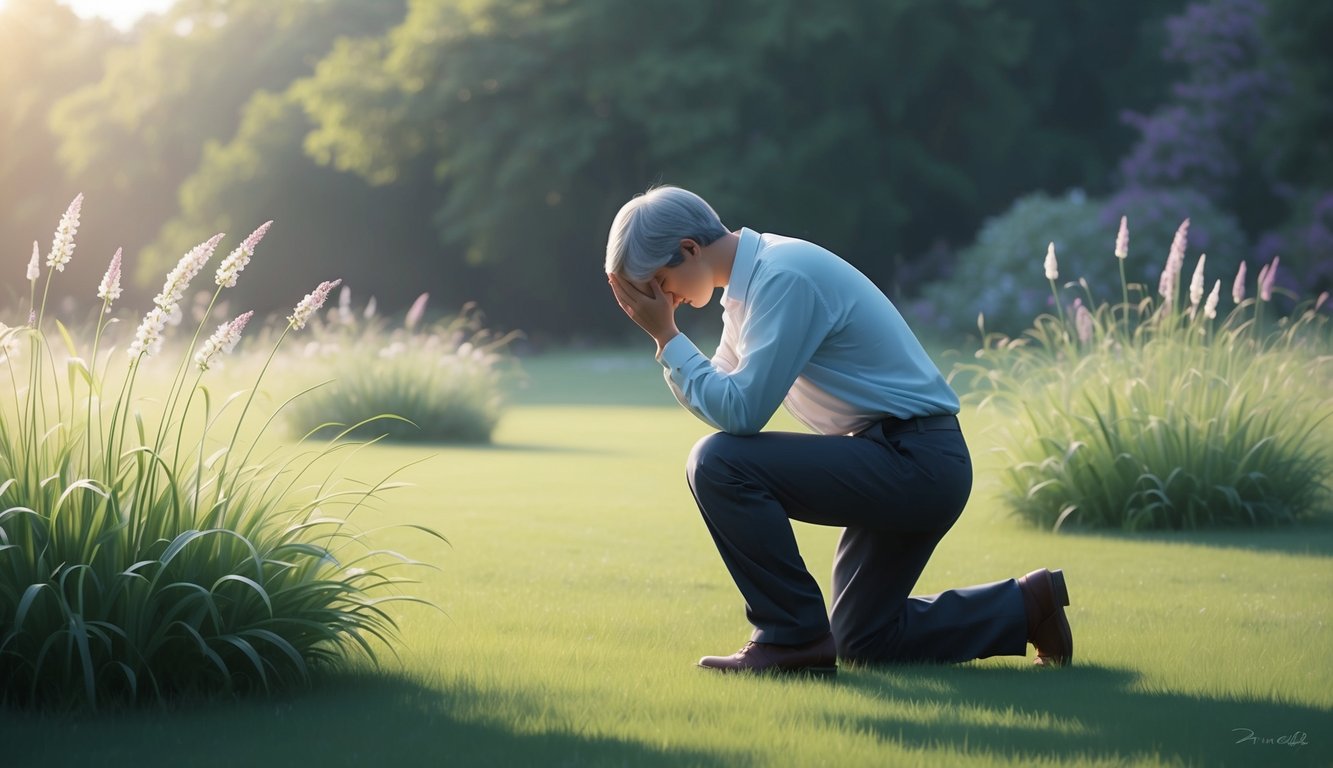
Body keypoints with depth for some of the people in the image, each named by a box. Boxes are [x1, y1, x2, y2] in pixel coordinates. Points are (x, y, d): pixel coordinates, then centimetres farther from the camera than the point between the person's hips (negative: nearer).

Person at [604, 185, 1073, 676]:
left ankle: (791, 636, -11)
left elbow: (740, 412, -24)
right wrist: (666, 337, 0)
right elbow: (716, 394, 13)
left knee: (718, 464, -21)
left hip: (915, 463, -10)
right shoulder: (751, 278, 9)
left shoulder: (784, 278, -20)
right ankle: (1025, 607, 23)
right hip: (910, 468, 10)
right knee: (862, 644, 17)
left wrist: (666, 336, -16)